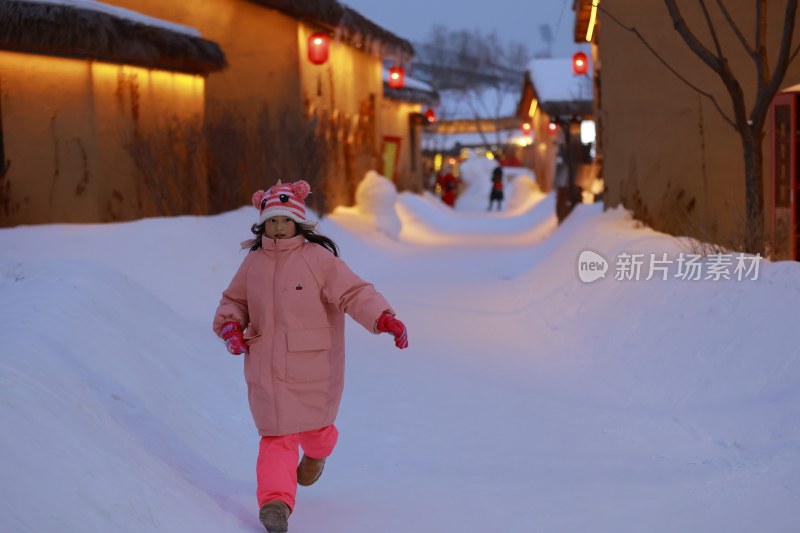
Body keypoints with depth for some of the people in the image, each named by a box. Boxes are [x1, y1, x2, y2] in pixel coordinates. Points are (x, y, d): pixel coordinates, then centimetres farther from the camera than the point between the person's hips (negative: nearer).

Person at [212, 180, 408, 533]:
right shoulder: (253, 263, 5)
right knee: (277, 434, -9)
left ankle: (316, 453, 53)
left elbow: (354, 293, -16)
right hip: (266, 366, 2)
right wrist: (230, 325, -3)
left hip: (312, 365, -1)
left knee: (314, 424, 18)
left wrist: (384, 318, -32)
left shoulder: (319, 258, -9)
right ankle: (275, 501, -12)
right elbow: (234, 301, 19)